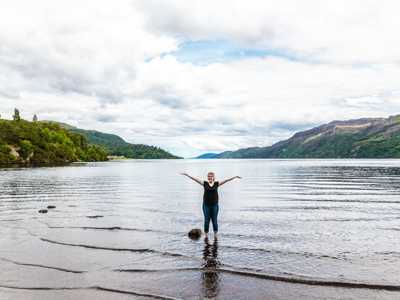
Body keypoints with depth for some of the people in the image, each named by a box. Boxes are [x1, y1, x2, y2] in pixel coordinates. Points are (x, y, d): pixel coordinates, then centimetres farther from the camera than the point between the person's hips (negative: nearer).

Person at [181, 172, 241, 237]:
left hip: (214, 205, 0)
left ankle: (215, 236, 17)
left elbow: (226, 180, -3)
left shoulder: (217, 183, 2)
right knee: (206, 221, 4)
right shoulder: (204, 183, 1)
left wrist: (235, 177, -8)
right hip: (206, 205, 0)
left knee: (215, 221, 6)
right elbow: (195, 179, -2)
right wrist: (187, 175, -6)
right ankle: (206, 236, 13)